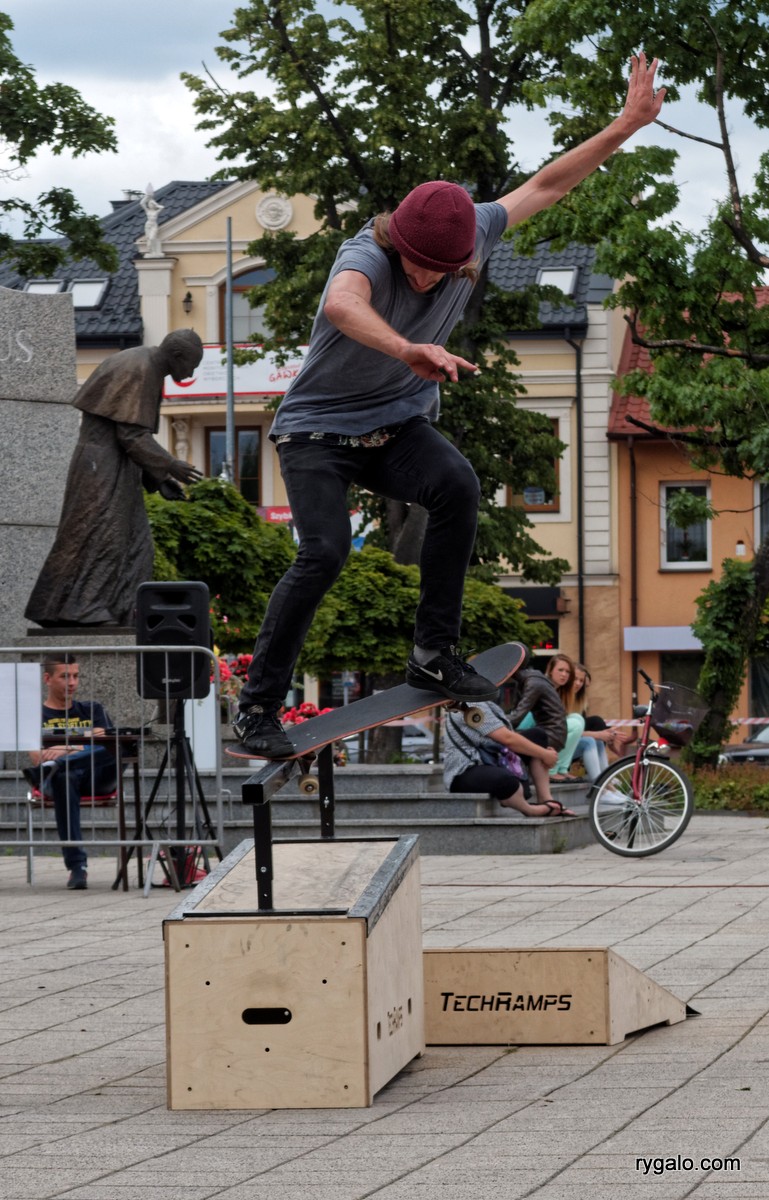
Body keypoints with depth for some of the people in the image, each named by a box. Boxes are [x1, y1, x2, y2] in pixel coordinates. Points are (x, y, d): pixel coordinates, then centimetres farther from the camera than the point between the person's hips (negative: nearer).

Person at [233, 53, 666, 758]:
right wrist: (406, 350, -72)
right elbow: (341, 305, -53)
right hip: (318, 428, -5)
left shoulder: (471, 236, -9)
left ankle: (434, 655, -16)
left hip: (399, 425, 5)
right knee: (324, 553, -24)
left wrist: (626, 127, 0)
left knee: (458, 488, -26)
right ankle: (257, 708, -12)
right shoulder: (367, 255, -28)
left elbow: (547, 185, 4)